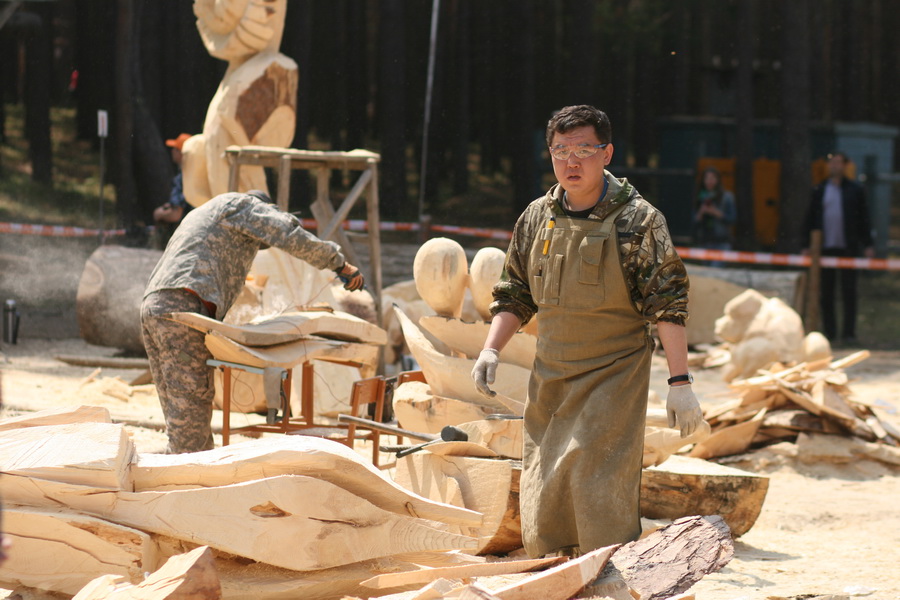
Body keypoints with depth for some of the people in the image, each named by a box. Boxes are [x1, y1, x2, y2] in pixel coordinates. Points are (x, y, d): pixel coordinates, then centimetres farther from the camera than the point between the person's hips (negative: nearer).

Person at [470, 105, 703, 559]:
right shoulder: (537, 218, 8)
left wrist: (680, 383, -15)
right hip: (550, 380, 5)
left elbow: (668, 301, -9)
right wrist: (491, 349, 1)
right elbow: (515, 294, 17)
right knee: (541, 508, 6)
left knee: (602, 501, -14)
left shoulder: (637, 220, -7)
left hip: (614, 377, -5)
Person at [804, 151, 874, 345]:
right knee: (826, 293, 3)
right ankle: (829, 331, 9)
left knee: (849, 292, -1)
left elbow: (863, 218, 5)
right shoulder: (819, 191, 9)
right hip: (825, 247, 2)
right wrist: (808, 245, 3)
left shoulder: (855, 190, 6)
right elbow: (811, 219, 9)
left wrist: (868, 245, -1)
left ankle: (849, 333, 2)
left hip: (848, 248, -2)